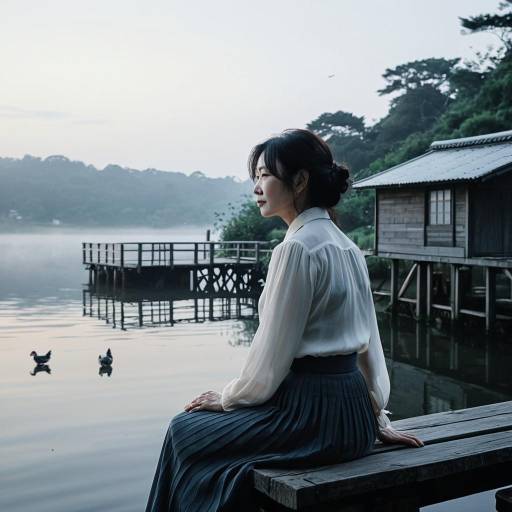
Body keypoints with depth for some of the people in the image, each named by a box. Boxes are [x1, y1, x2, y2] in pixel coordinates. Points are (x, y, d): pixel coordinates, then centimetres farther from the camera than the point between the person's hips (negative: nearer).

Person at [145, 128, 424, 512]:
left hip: (310, 414, -9)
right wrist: (378, 420, 19)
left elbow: (273, 352, -16)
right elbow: (370, 344, 13)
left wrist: (228, 397, 1)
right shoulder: (347, 247, 9)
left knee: (185, 431, 10)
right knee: (196, 426, 23)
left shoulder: (297, 249, -18)